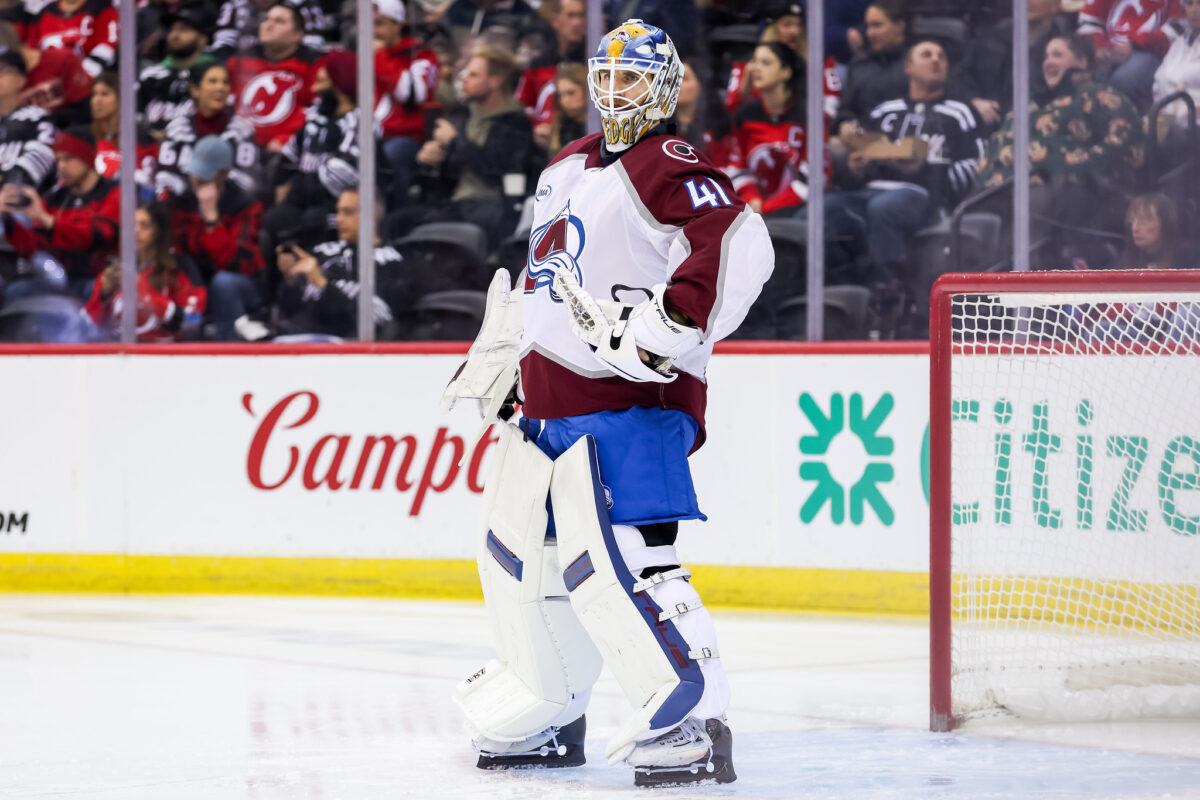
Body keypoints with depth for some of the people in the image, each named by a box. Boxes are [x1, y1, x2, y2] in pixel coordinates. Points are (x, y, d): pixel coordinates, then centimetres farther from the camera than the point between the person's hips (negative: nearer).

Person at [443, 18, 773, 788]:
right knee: (519, 551, 17)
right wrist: (503, 354, 34)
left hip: (629, 403, -10)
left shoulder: (668, 167, -10)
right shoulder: (568, 168, 19)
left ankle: (691, 721, -22)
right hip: (550, 399, 10)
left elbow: (740, 245, -26)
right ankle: (547, 714, 32)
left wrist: (670, 321, -33)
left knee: (611, 555, -21)